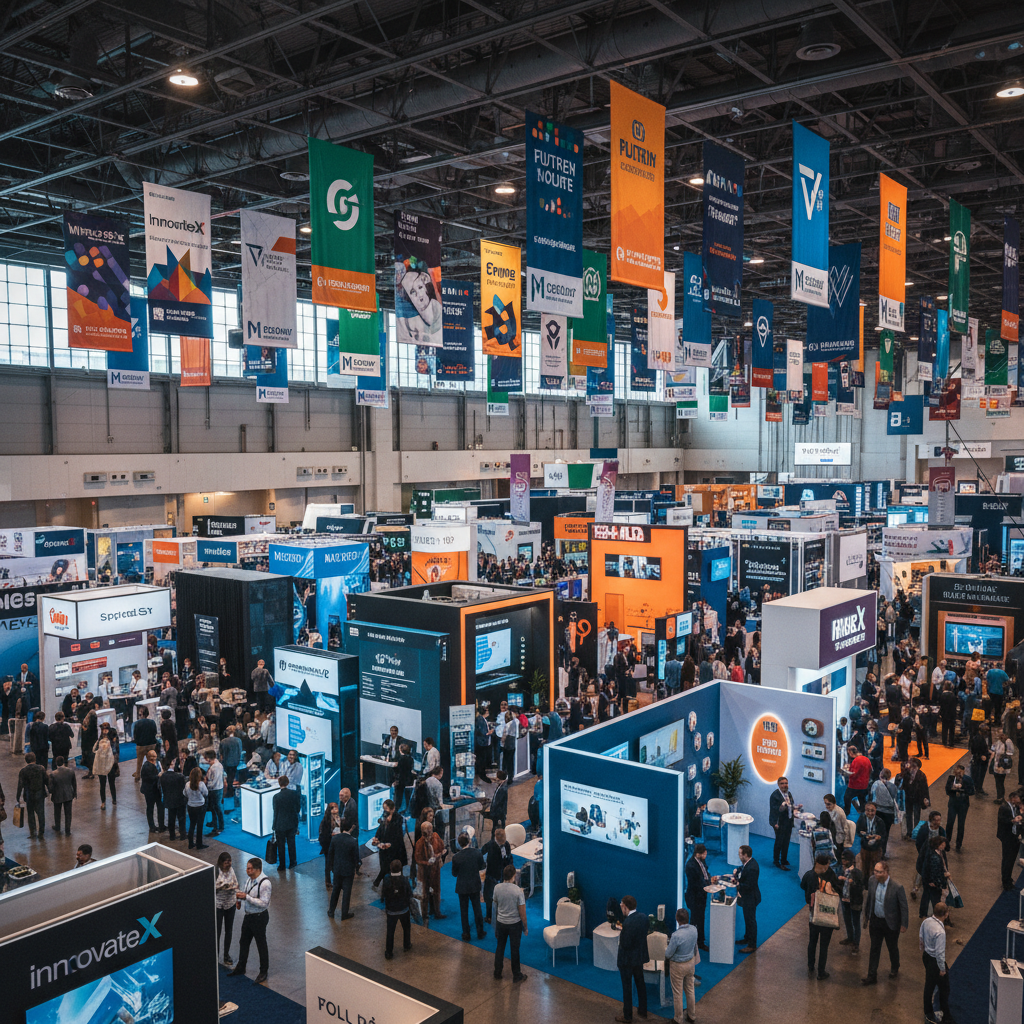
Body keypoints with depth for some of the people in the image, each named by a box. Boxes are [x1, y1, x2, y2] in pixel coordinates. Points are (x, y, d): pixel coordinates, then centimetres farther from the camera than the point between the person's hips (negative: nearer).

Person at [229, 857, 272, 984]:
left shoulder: (264, 883, -27)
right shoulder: (250, 879, -1)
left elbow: (263, 903, -29)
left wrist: (246, 897, -30)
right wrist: (239, 899, -4)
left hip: (259, 917, -8)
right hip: (248, 915, 8)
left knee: (261, 945, 8)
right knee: (243, 942, 22)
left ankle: (263, 972, 25)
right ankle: (240, 968, 42)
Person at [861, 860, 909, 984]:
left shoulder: (897, 887, -27)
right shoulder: (872, 881, -13)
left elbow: (904, 907, -14)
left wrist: (904, 924, -7)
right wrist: (866, 916, 13)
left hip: (890, 923, -3)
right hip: (875, 920, 3)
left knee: (892, 948, 20)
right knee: (874, 948, 12)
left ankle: (895, 968, 48)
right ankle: (871, 976, 22)